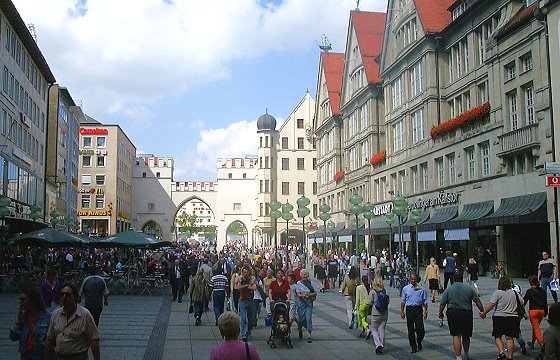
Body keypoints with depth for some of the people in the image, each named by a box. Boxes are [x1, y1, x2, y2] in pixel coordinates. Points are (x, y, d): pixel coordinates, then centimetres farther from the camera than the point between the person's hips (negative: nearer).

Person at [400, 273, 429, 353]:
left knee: (420, 329, -5)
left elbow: (425, 301, 7)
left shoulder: (421, 289, 2)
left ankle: (419, 342, 24)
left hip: (418, 309, -1)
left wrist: (425, 311, 2)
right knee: (410, 329, 5)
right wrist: (402, 311, 6)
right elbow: (403, 301, 9)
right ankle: (413, 346, 19)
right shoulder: (405, 289, 4)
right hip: (409, 309, 1)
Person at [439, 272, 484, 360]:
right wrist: (483, 312, 15)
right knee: (466, 336, 16)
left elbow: (442, 304, -1)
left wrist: (440, 313, 13)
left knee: (456, 336, -2)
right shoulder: (469, 288, 5)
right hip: (467, 313, 2)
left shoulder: (448, 289, 1)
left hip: (452, 313, -2)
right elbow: (478, 302, 5)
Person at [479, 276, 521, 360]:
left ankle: (501, 352, -8)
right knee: (509, 338, 6)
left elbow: (491, 304, -15)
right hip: (512, 317, 3)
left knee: (497, 336, 9)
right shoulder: (514, 292, 6)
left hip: (499, 317, -3)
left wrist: (484, 313, -7)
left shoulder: (497, 292, -8)